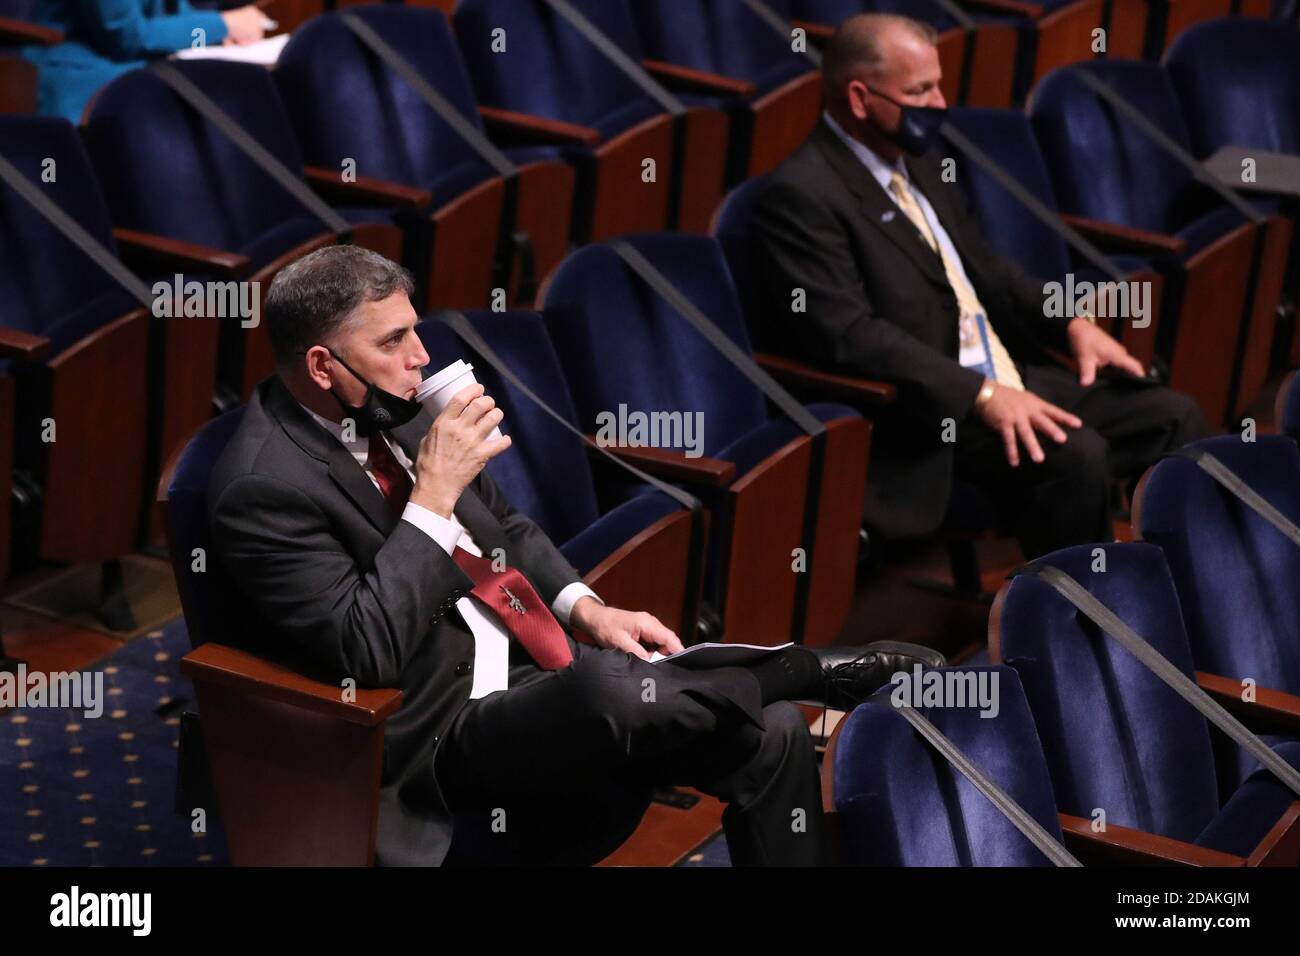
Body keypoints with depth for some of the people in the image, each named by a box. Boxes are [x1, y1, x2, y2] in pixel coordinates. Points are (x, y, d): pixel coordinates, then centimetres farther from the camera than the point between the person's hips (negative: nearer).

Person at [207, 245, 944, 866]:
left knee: (772, 733, -9)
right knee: (613, 688, -38)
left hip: (537, 657, 9)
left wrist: (585, 608, 3)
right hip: (448, 726, -9)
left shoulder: (389, 408, 7)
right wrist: (434, 497, -23)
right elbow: (367, 651, -24)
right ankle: (822, 672, -11)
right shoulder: (265, 488, -17)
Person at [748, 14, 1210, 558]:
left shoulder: (918, 161, 14)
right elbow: (850, 334, -23)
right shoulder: (801, 196, -14)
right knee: (1075, 456, -30)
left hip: (1010, 375, 9)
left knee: (1173, 417, 0)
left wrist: (1071, 324, 6)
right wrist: (980, 394, -28)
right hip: (927, 408, -9)